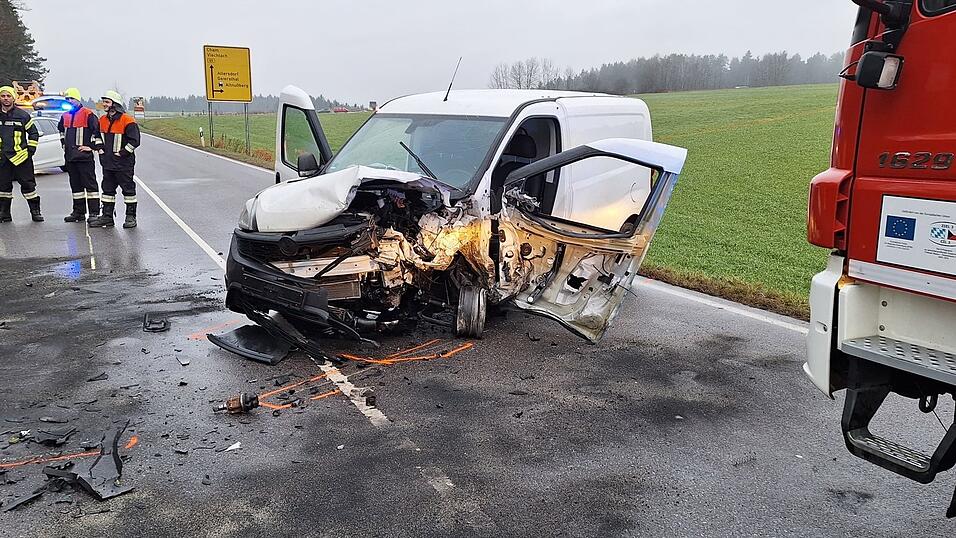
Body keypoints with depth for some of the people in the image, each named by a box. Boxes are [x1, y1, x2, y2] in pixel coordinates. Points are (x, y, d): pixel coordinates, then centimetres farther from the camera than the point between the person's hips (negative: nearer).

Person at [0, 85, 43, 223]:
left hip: (21, 157, -3)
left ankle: (35, 211, 5)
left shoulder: (23, 115, 0)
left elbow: (34, 133, 6)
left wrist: (30, 149, -1)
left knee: (28, 185, -3)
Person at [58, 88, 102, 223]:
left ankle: (94, 212, -4)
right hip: (70, 156, 8)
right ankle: (78, 212, 19)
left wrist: (93, 146, -13)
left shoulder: (88, 114, -9)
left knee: (90, 184, -6)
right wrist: (64, 143, 26)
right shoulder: (65, 115, 15)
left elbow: (97, 129, -14)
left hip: (84, 156, -8)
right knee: (75, 185, 12)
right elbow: (61, 129, 34)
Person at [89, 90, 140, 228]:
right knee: (107, 189, 11)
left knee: (128, 189, 1)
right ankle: (107, 216, 18)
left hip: (123, 163, -7)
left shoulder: (127, 120, -11)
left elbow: (134, 140, -15)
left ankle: (131, 216, 8)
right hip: (107, 163, 8)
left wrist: (122, 153, -14)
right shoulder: (102, 120, 11)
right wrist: (101, 152, 13)